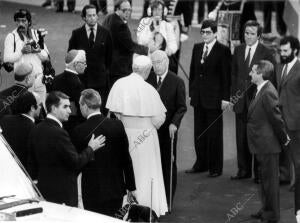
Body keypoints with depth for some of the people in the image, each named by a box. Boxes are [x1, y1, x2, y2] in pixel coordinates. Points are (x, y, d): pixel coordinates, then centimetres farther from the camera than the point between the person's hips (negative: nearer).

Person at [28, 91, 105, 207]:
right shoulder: (58, 133, -20)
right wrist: (90, 148, -3)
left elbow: (31, 163, 14)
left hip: (43, 189, 9)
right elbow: (76, 162, -17)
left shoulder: (36, 130, 6)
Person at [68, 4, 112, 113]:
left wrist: (107, 71, 5)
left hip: (100, 78, 0)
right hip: (82, 77, 0)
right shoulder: (77, 34, 4)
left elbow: (109, 55, 10)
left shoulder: (105, 33, 5)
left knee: (101, 108, -2)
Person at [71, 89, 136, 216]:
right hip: (116, 190, 3)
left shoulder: (79, 131, -13)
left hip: (92, 193, -3)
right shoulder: (117, 125, -5)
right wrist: (130, 186, 8)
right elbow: (126, 158, 0)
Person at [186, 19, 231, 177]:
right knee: (199, 132, 9)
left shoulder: (223, 51, -7)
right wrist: (191, 92, 9)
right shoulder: (197, 48, 10)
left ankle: (215, 167, 10)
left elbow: (226, 75, -8)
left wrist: (225, 98, -11)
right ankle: (201, 163, 20)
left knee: (214, 133, 2)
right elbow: (192, 71, 14)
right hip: (198, 98, 5)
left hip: (214, 98, -5)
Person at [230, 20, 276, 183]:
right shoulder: (238, 50, 8)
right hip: (240, 99, 5)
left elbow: (271, 78, -4)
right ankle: (243, 170, 19)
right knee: (241, 137, 9)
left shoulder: (266, 53, -7)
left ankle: (259, 172, 9)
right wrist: (233, 94, 8)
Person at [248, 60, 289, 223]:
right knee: (265, 179, 20)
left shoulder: (268, 93, -23)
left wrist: (283, 139, -10)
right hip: (262, 144, 10)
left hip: (268, 145, -10)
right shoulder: (261, 91, 9)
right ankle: (266, 210, 32)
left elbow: (276, 118, -19)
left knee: (270, 180, 0)